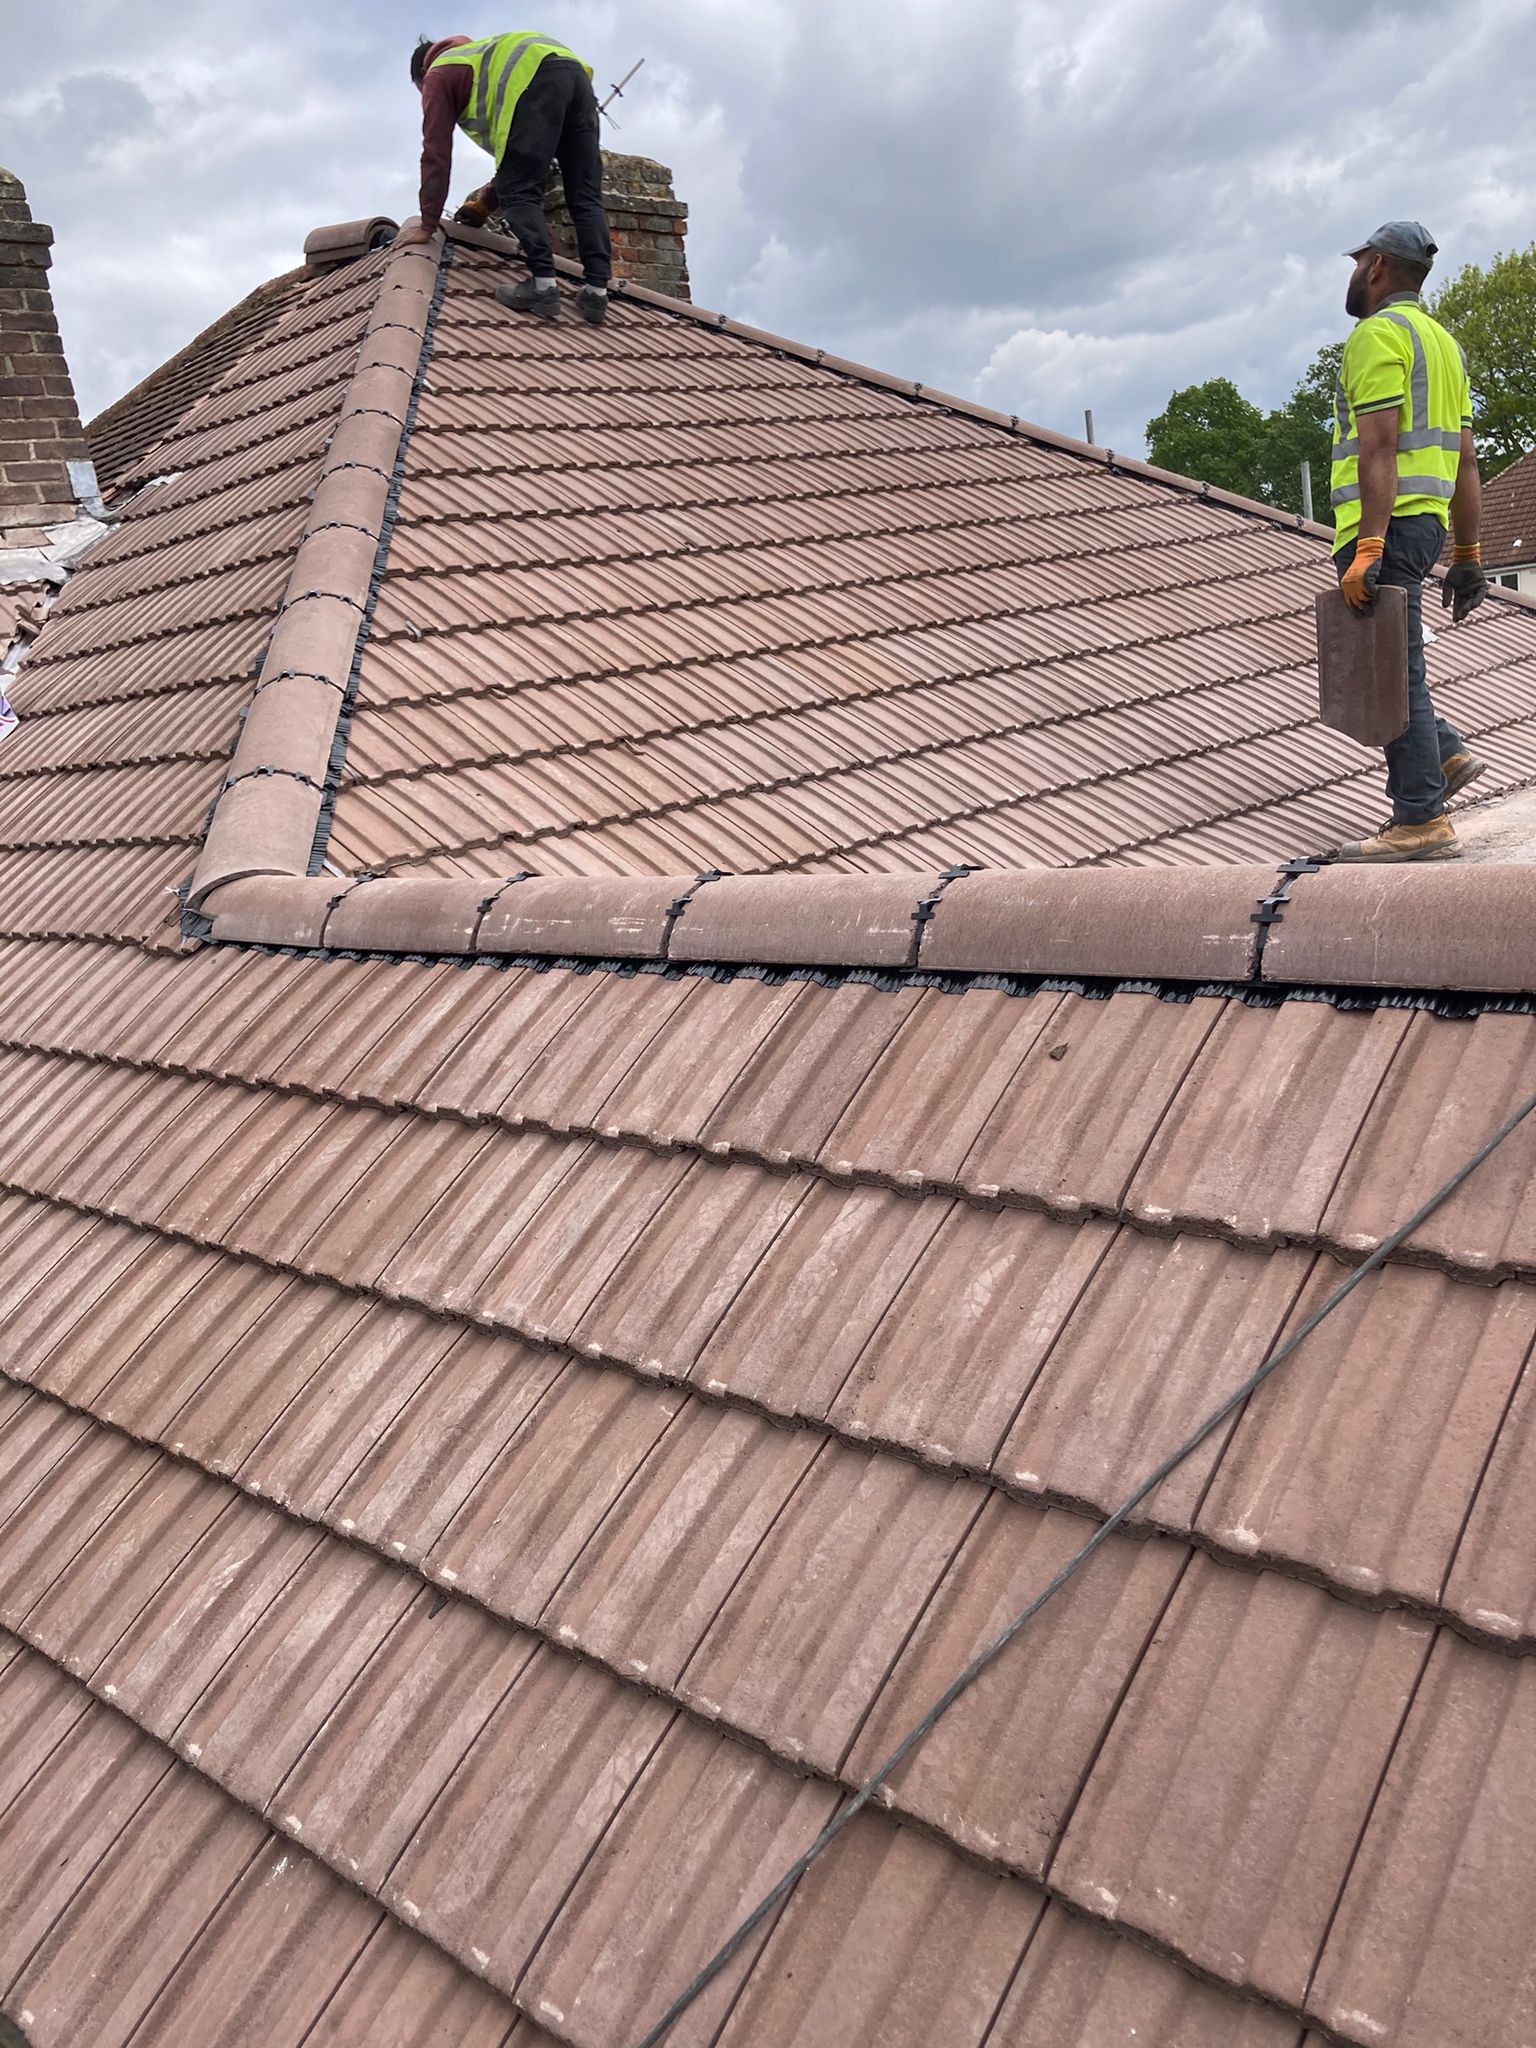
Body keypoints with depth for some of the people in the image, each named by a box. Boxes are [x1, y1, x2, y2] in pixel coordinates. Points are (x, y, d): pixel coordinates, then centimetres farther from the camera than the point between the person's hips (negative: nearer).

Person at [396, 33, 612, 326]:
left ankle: (543, 285, -19)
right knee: (586, 197, 3)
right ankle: (597, 292, -7)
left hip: (535, 78, -7)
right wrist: (495, 193, 51)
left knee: (519, 193, -5)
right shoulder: (479, 60, 44)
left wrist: (427, 226, 13)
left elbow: (436, 153, 13)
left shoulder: (438, 74, 21)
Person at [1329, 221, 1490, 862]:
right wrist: (1468, 556, 21)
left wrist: (1367, 550, -26)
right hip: (1428, 522, 10)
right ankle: (1444, 755, 15)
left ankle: (1422, 822, -8)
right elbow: (1466, 459, 20)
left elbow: (1379, 451, -19)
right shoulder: (1441, 339, 22)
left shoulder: (1378, 335, -7)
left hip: (1386, 523, -10)